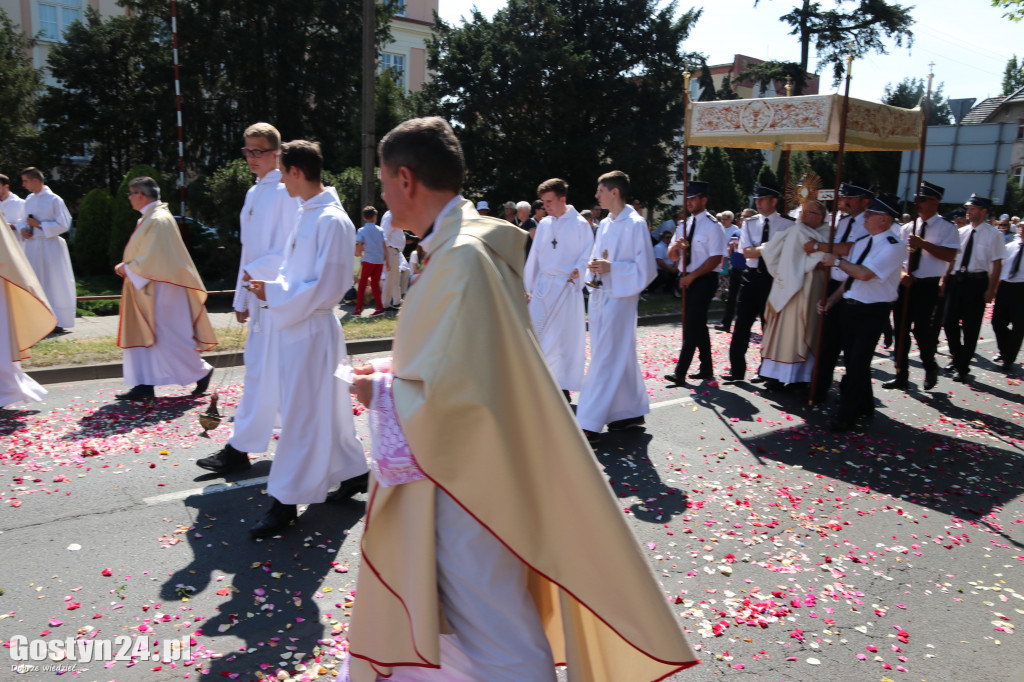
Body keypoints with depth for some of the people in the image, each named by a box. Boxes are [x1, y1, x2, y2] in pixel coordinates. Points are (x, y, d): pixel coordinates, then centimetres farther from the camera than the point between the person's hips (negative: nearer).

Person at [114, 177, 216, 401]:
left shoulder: (159, 220, -17)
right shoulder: (149, 218, 14)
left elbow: (152, 259, -21)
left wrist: (126, 268, -10)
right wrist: (127, 266, 9)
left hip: (160, 290, -10)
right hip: (147, 290, 10)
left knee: (170, 337, -4)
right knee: (143, 336, 9)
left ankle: (202, 371, 10)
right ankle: (145, 385, 11)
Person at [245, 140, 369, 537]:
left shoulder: (332, 221, -17)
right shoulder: (307, 214, 12)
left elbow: (328, 286, -20)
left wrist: (274, 293, -15)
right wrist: (270, 287, 6)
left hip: (312, 332, -9)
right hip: (294, 328, 9)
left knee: (301, 417, 0)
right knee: (325, 412, 17)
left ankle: (286, 500, 10)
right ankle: (354, 473, 32)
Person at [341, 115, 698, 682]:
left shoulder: (461, 258, -25)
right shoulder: (463, 240, 5)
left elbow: (448, 394, -28)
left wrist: (380, 391, -11)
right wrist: (395, 370, 9)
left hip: (465, 480, -10)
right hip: (454, 464, 10)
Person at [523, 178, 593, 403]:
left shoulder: (580, 224, -5)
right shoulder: (544, 224, 9)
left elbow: (588, 255, -4)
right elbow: (534, 257, 12)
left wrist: (578, 270, -23)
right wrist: (527, 287, 10)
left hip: (567, 287, -4)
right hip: (543, 285, 4)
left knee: (568, 337, 2)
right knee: (534, 333, 0)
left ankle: (564, 386, 12)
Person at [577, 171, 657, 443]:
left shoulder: (635, 224, -10)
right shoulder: (605, 224, 13)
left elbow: (646, 268, -13)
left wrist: (611, 267, -18)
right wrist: (593, 265, 0)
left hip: (618, 298, -8)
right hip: (600, 296, 8)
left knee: (605, 361, -7)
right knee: (621, 357, 14)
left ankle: (589, 425, -5)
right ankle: (632, 412, 26)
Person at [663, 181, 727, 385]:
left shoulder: (713, 226, -10)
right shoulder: (683, 225, 12)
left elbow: (715, 258, -16)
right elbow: (673, 257, 12)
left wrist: (692, 276, -18)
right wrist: (675, 247, -12)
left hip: (705, 280, -8)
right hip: (688, 280, 8)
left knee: (691, 326, -11)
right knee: (698, 324, 14)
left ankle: (680, 374, -11)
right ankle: (706, 370, 24)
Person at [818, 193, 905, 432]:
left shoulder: (893, 246, -14)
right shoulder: (861, 243, 11)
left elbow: (864, 274, -26)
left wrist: (837, 261, -14)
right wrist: (831, 301, 6)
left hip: (871, 312, -8)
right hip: (850, 307, 8)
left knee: (858, 363, -5)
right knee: (851, 359, 15)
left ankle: (847, 416, 5)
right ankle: (865, 407, 33)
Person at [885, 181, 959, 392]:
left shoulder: (946, 228, -3)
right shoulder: (907, 228, 11)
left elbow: (950, 255, -16)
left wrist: (923, 244, -22)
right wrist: (901, 273, -10)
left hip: (928, 286, -5)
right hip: (905, 283, 5)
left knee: (922, 330, -11)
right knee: (901, 329, 7)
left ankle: (930, 368, 17)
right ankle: (902, 376, 18)